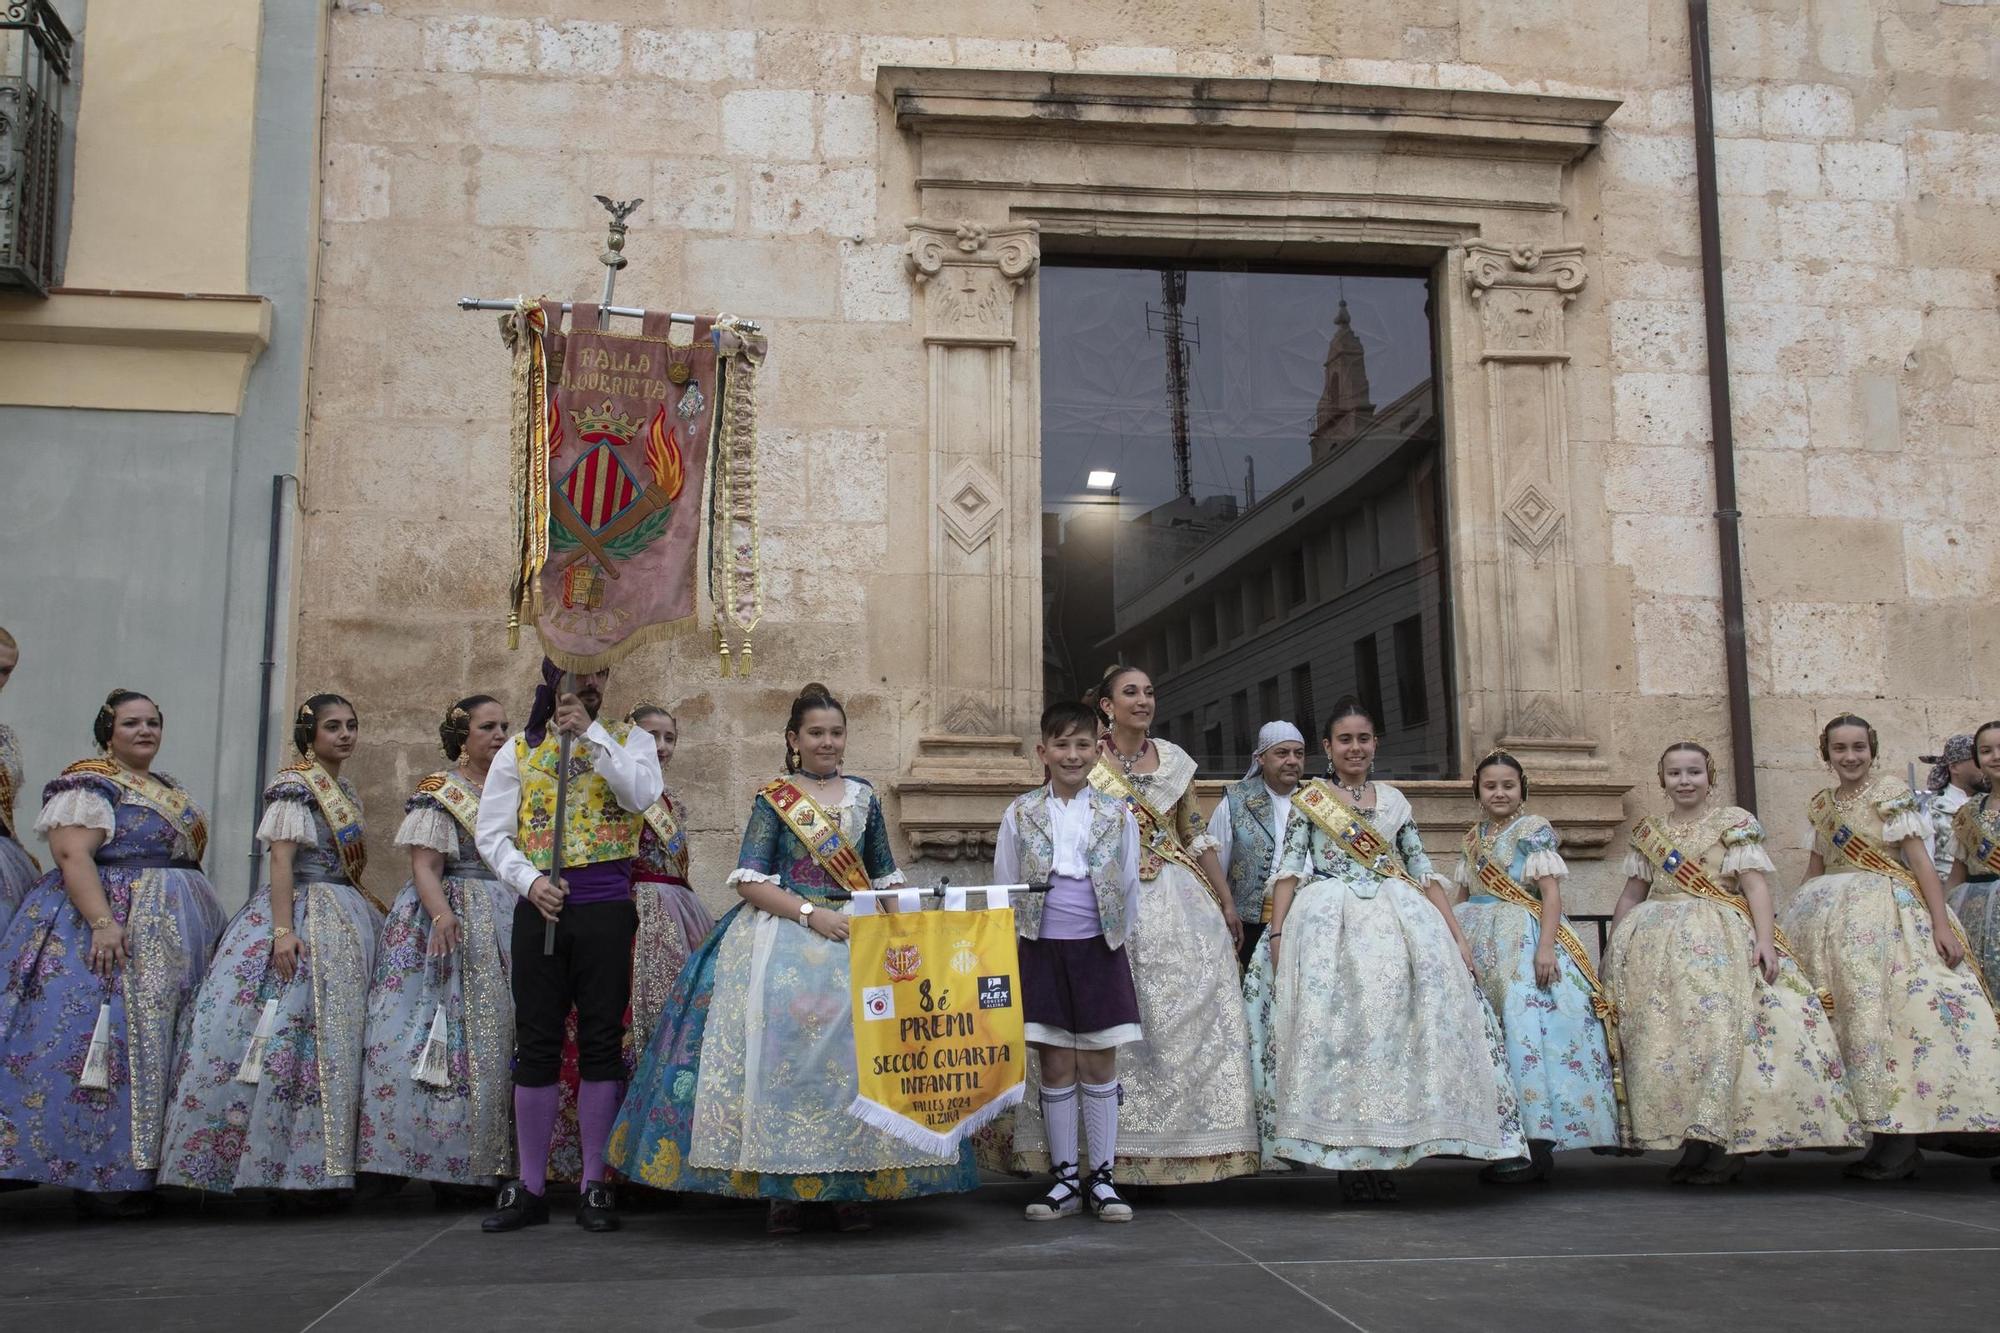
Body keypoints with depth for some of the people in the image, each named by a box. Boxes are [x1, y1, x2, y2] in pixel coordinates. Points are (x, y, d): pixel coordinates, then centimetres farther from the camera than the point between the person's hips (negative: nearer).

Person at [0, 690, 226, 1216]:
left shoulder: (170, 791, 20)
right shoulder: (89, 783, -6)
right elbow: (72, 856, -17)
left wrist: (204, 930, 22)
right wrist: (103, 922, -28)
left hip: (176, 931, 9)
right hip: (114, 925, -9)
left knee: (160, 1043, 7)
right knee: (110, 1040, -11)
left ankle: (141, 1167, 12)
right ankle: (100, 1178, -7)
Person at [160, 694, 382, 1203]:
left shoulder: (346, 791, 17)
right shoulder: (294, 786, -7)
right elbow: (280, 860, -15)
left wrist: (373, 915, 17)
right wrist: (282, 930, -23)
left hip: (348, 923, 9)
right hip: (304, 916, -9)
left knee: (339, 1038, 6)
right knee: (295, 1034, -11)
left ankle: (321, 1169, 9)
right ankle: (296, 1176, -7)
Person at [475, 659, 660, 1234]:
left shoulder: (629, 740, 9)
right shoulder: (519, 750, 13)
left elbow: (641, 794, -12)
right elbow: (493, 834, 7)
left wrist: (591, 732, -9)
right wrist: (529, 881, -9)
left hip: (607, 909, -1)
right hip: (540, 906, 1)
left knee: (601, 1042, 1)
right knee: (536, 1044, 3)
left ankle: (596, 1185, 10)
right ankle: (529, 1187, 12)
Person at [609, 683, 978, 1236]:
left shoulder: (863, 796, 15)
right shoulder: (773, 799, 4)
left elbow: (887, 878, 19)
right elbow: (750, 880, -4)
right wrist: (810, 912, -15)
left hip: (855, 937, 3)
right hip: (784, 940, -3)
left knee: (856, 1046, -10)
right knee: (783, 1046, -15)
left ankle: (851, 1183, -2)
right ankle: (781, 1187, -5)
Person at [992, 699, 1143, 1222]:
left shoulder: (1117, 815, 3)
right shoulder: (1020, 815, 3)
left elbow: (1129, 891, 9)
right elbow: (1004, 890, 7)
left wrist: (1108, 941, 7)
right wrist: (1021, 944, 3)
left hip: (1100, 953, 0)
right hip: (1042, 953, 0)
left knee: (1099, 1065, 3)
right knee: (1055, 1068, 5)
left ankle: (1101, 1178, 13)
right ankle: (1065, 1179, 14)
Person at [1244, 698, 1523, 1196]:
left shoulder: (1395, 801, 17)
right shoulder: (1309, 798, 10)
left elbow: (1423, 872, 16)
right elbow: (1288, 869, 2)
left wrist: (1456, 934, 7)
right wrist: (1277, 934, -10)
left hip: (1398, 920, 3)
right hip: (1328, 923, -3)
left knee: (1396, 1020, -12)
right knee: (1334, 1025, -15)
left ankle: (1381, 1153, -8)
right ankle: (1349, 1157, -12)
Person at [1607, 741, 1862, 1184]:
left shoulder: (1734, 822, 5)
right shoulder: (1649, 831, 17)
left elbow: (1755, 884, -4)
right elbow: (1632, 895, 20)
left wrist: (1765, 938, -17)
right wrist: (1613, 947, 15)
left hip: (1722, 943, -4)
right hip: (1658, 946, 4)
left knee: (1720, 1025, -18)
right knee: (1661, 1030, -5)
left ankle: (1725, 1146, -18)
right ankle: (1693, 1140, 0)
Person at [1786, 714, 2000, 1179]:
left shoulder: (1892, 795, -2)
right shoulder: (1822, 805, 14)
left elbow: (1921, 861, -8)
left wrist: (1942, 924, -17)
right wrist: (1792, 918, 16)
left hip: (1883, 912, -6)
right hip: (1830, 916, 6)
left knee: (1888, 1009, -14)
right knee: (1841, 1012, 0)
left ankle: (1900, 1142, -12)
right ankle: (1889, 1137, 6)